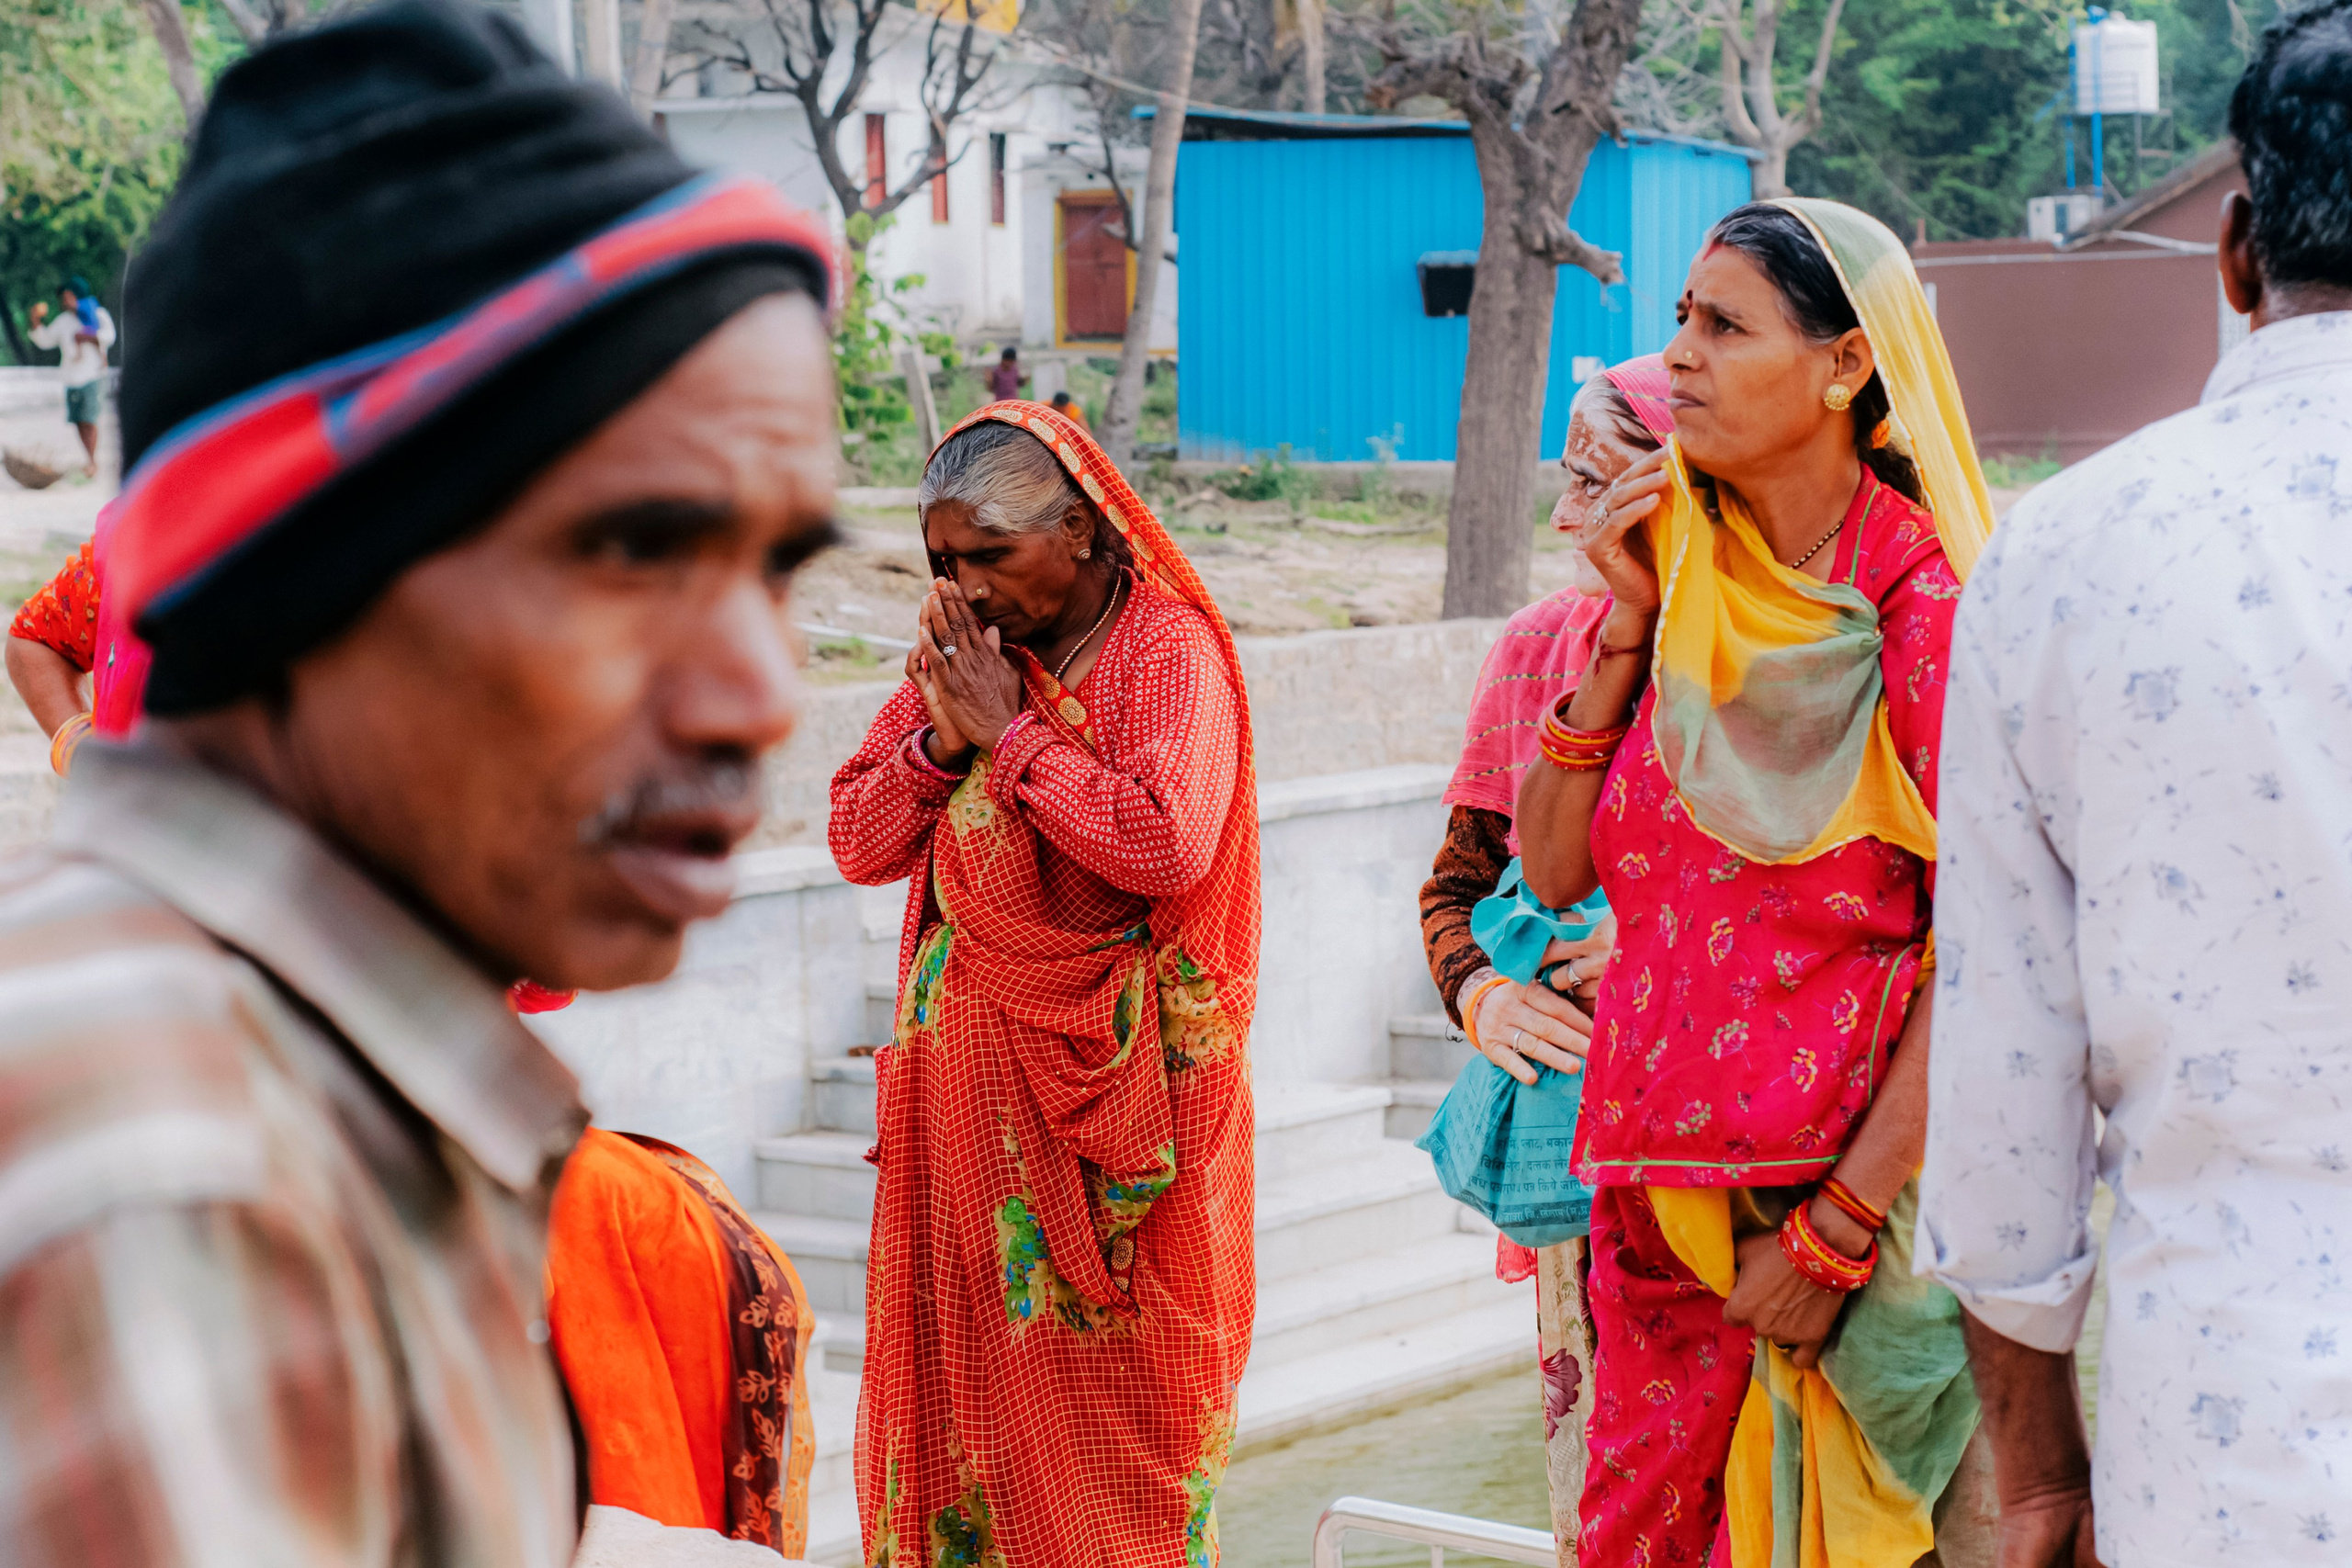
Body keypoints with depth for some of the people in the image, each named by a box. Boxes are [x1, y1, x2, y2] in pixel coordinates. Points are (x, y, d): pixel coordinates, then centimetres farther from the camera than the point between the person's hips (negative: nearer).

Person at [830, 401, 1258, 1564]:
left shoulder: (1169, 653, -8)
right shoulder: (962, 653, 9)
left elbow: (1167, 847, -24)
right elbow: (856, 844, 7)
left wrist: (1010, 732, -15)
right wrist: (945, 737, -10)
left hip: (1111, 1074, -5)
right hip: (964, 1070, 6)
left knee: (1114, 1393, 1)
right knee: (960, 1368, 7)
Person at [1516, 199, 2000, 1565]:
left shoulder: (1922, 605, -10)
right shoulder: (1678, 577, 7)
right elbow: (1554, 869, 4)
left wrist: (1836, 1232, -15)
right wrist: (1629, 629, -5)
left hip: (1859, 1192, -5)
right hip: (1661, 1191, 6)